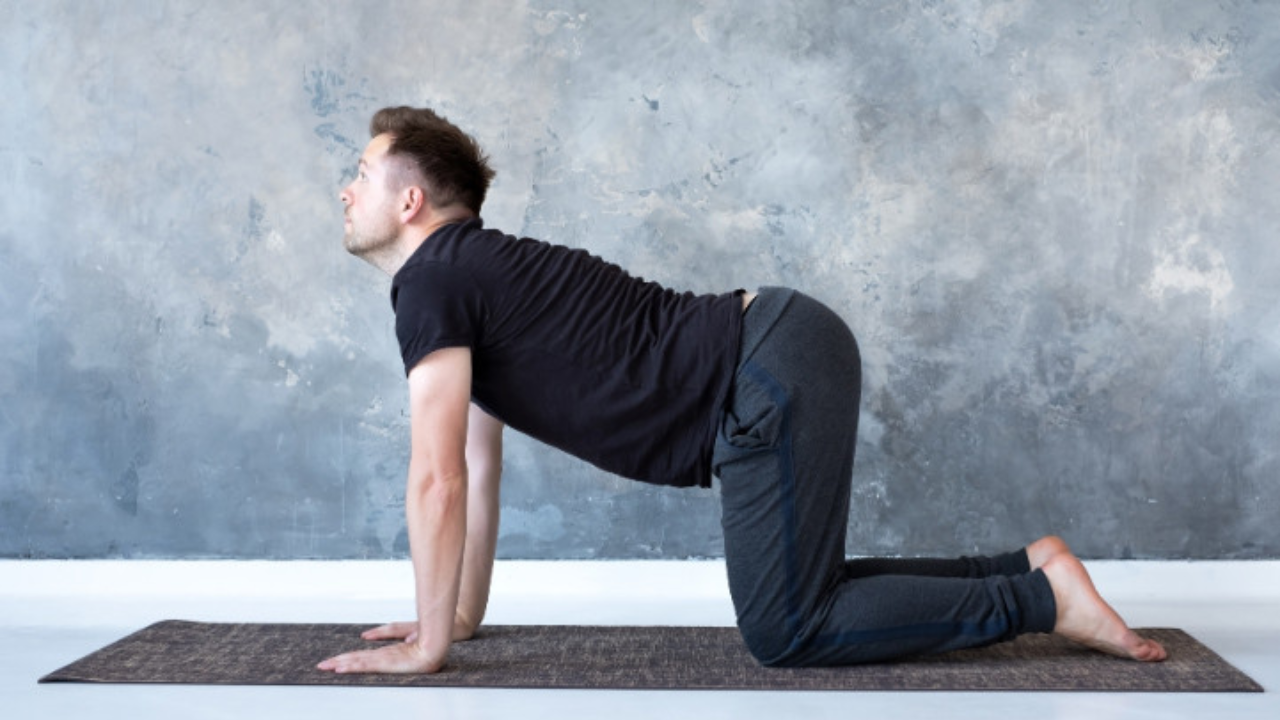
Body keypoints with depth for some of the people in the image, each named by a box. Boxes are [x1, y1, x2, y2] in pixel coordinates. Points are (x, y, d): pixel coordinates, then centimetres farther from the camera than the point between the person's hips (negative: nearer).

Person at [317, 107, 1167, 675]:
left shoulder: (431, 280, -8)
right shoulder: (472, 277, 21)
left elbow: (437, 480, -13)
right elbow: (479, 466, 27)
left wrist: (430, 644, -4)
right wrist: (465, 613, 29)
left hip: (774, 379, -10)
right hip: (783, 353, 10)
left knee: (786, 631, -4)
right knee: (795, 594, 20)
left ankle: (1042, 599, 1)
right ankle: (1029, 566, 20)